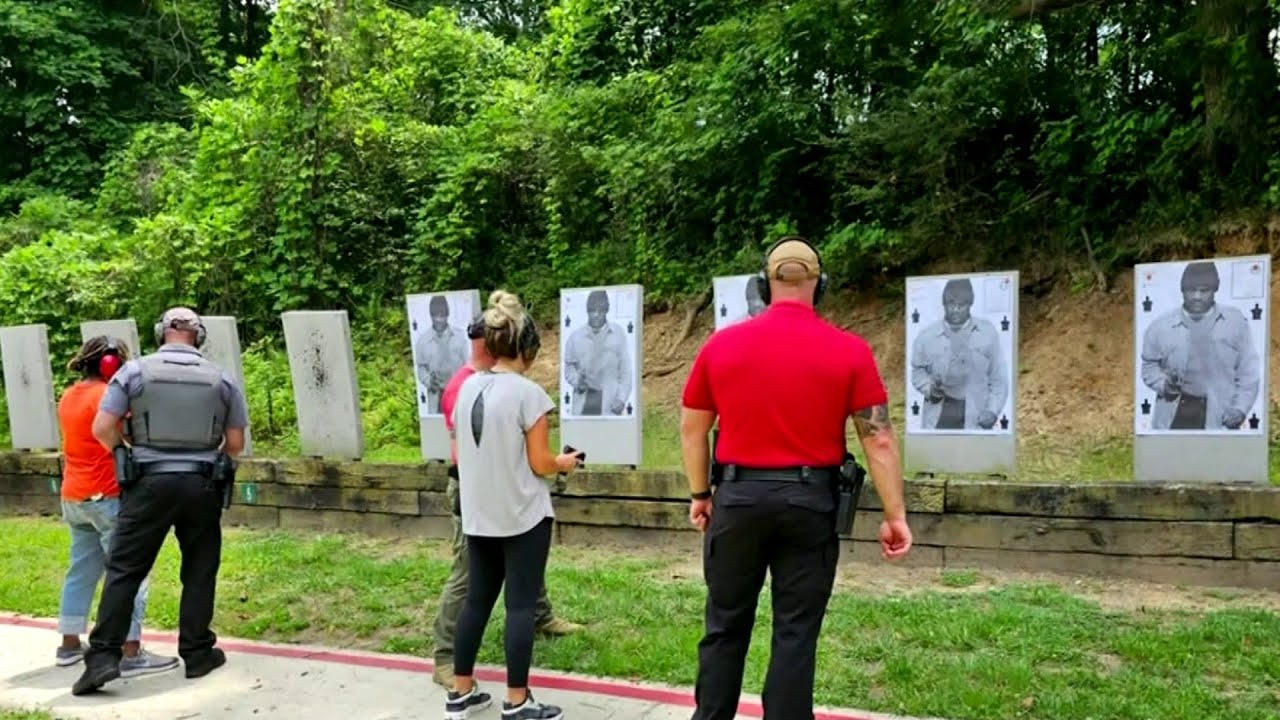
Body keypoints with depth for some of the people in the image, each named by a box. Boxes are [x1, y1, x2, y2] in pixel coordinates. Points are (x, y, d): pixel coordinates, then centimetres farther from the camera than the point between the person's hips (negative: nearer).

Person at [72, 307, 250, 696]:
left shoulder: (135, 370, 0)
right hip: (201, 486, 1)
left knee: (124, 569, 5)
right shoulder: (221, 378, 4)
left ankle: (103, 656, 1)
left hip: (150, 483, -1)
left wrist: (127, 453, 14)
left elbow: (102, 428, -4)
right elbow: (235, 443, 5)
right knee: (199, 572, 11)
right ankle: (197, 653, 17)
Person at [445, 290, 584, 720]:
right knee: (520, 605, 2)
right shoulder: (528, 393, -15)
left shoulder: (467, 388, 4)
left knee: (477, 599, 15)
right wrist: (565, 463, 7)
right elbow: (539, 464, -14)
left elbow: (458, 456, 11)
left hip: (478, 516, 6)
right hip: (522, 516, -6)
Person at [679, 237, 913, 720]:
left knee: (725, 627, 14)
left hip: (738, 496, 1)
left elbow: (691, 429, 7)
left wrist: (699, 494, 17)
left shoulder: (720, 344, 1)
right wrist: (895, 515, 0)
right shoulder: (850, 351, -4)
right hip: (810, 500, -1)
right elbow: (879, 440, -6)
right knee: (795, 635, 7)